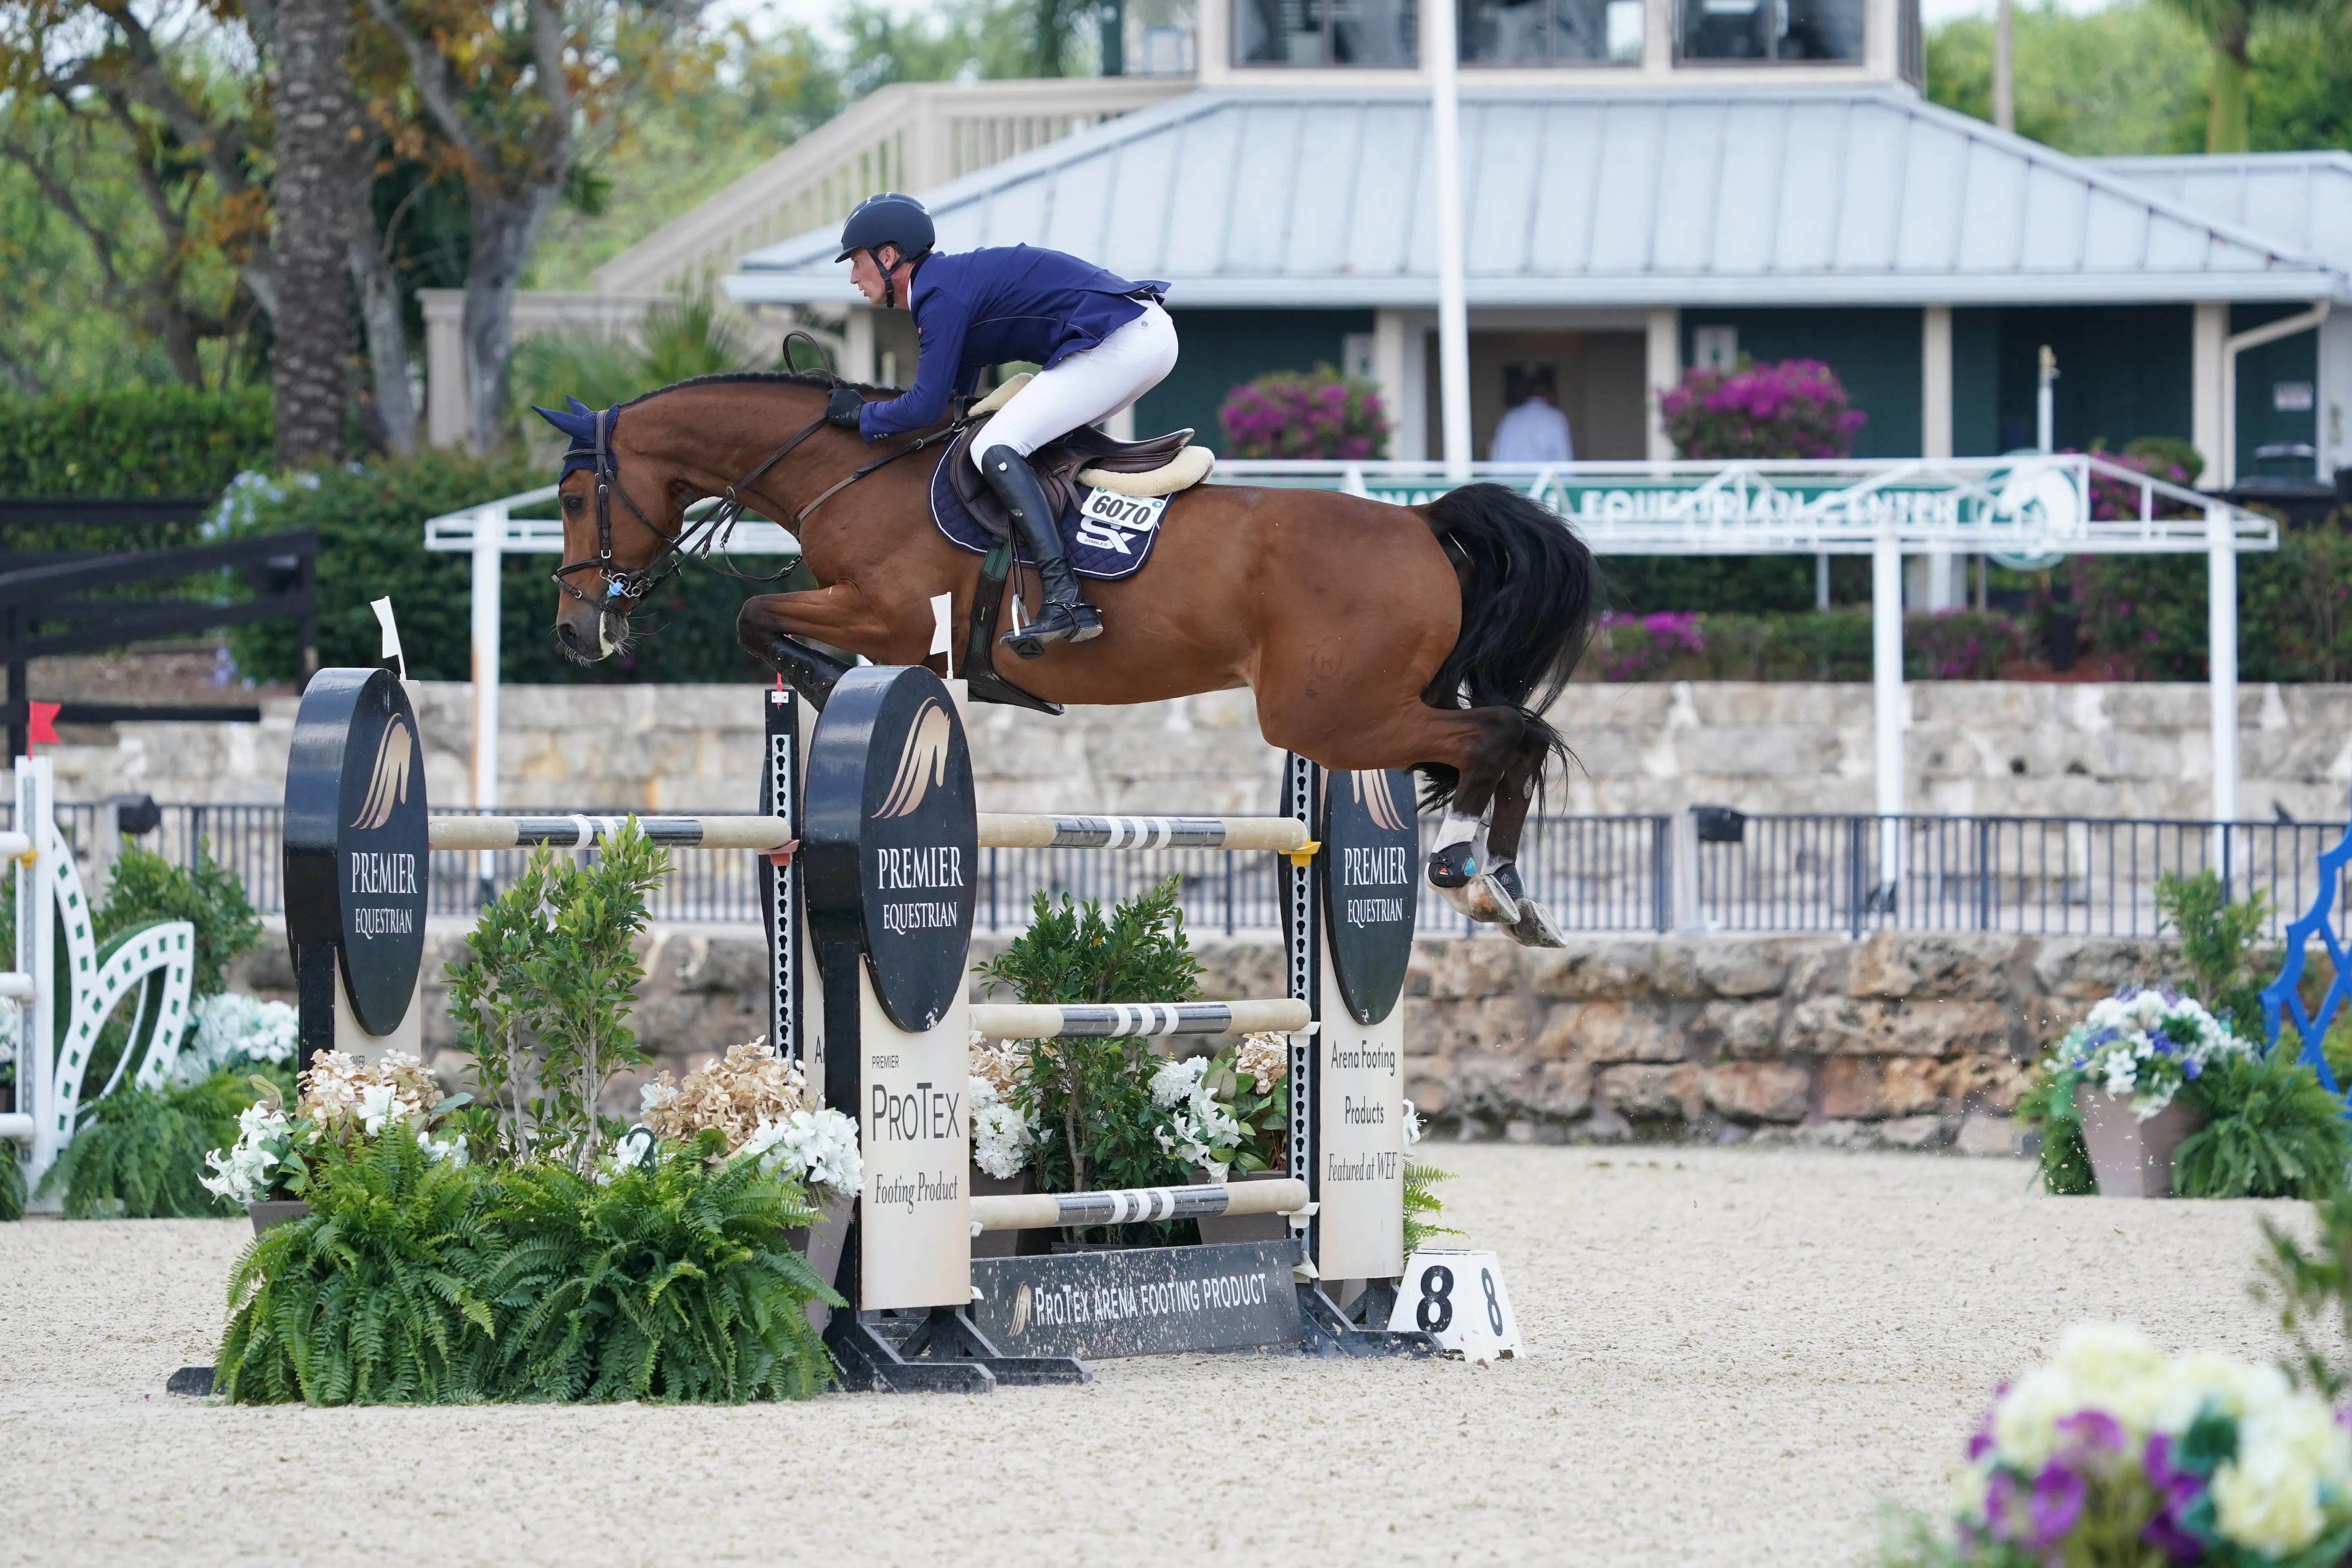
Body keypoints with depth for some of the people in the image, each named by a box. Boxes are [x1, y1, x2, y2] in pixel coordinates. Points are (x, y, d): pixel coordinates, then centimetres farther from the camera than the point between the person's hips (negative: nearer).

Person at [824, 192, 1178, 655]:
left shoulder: (941, 295, -10)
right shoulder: (952, 280, 22)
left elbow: (926, 408, -12)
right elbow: (957, 403, 29)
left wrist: (859, 416, 3)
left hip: (1121, 343, -11)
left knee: (996, 449, -15)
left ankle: (1066, 601, -27)